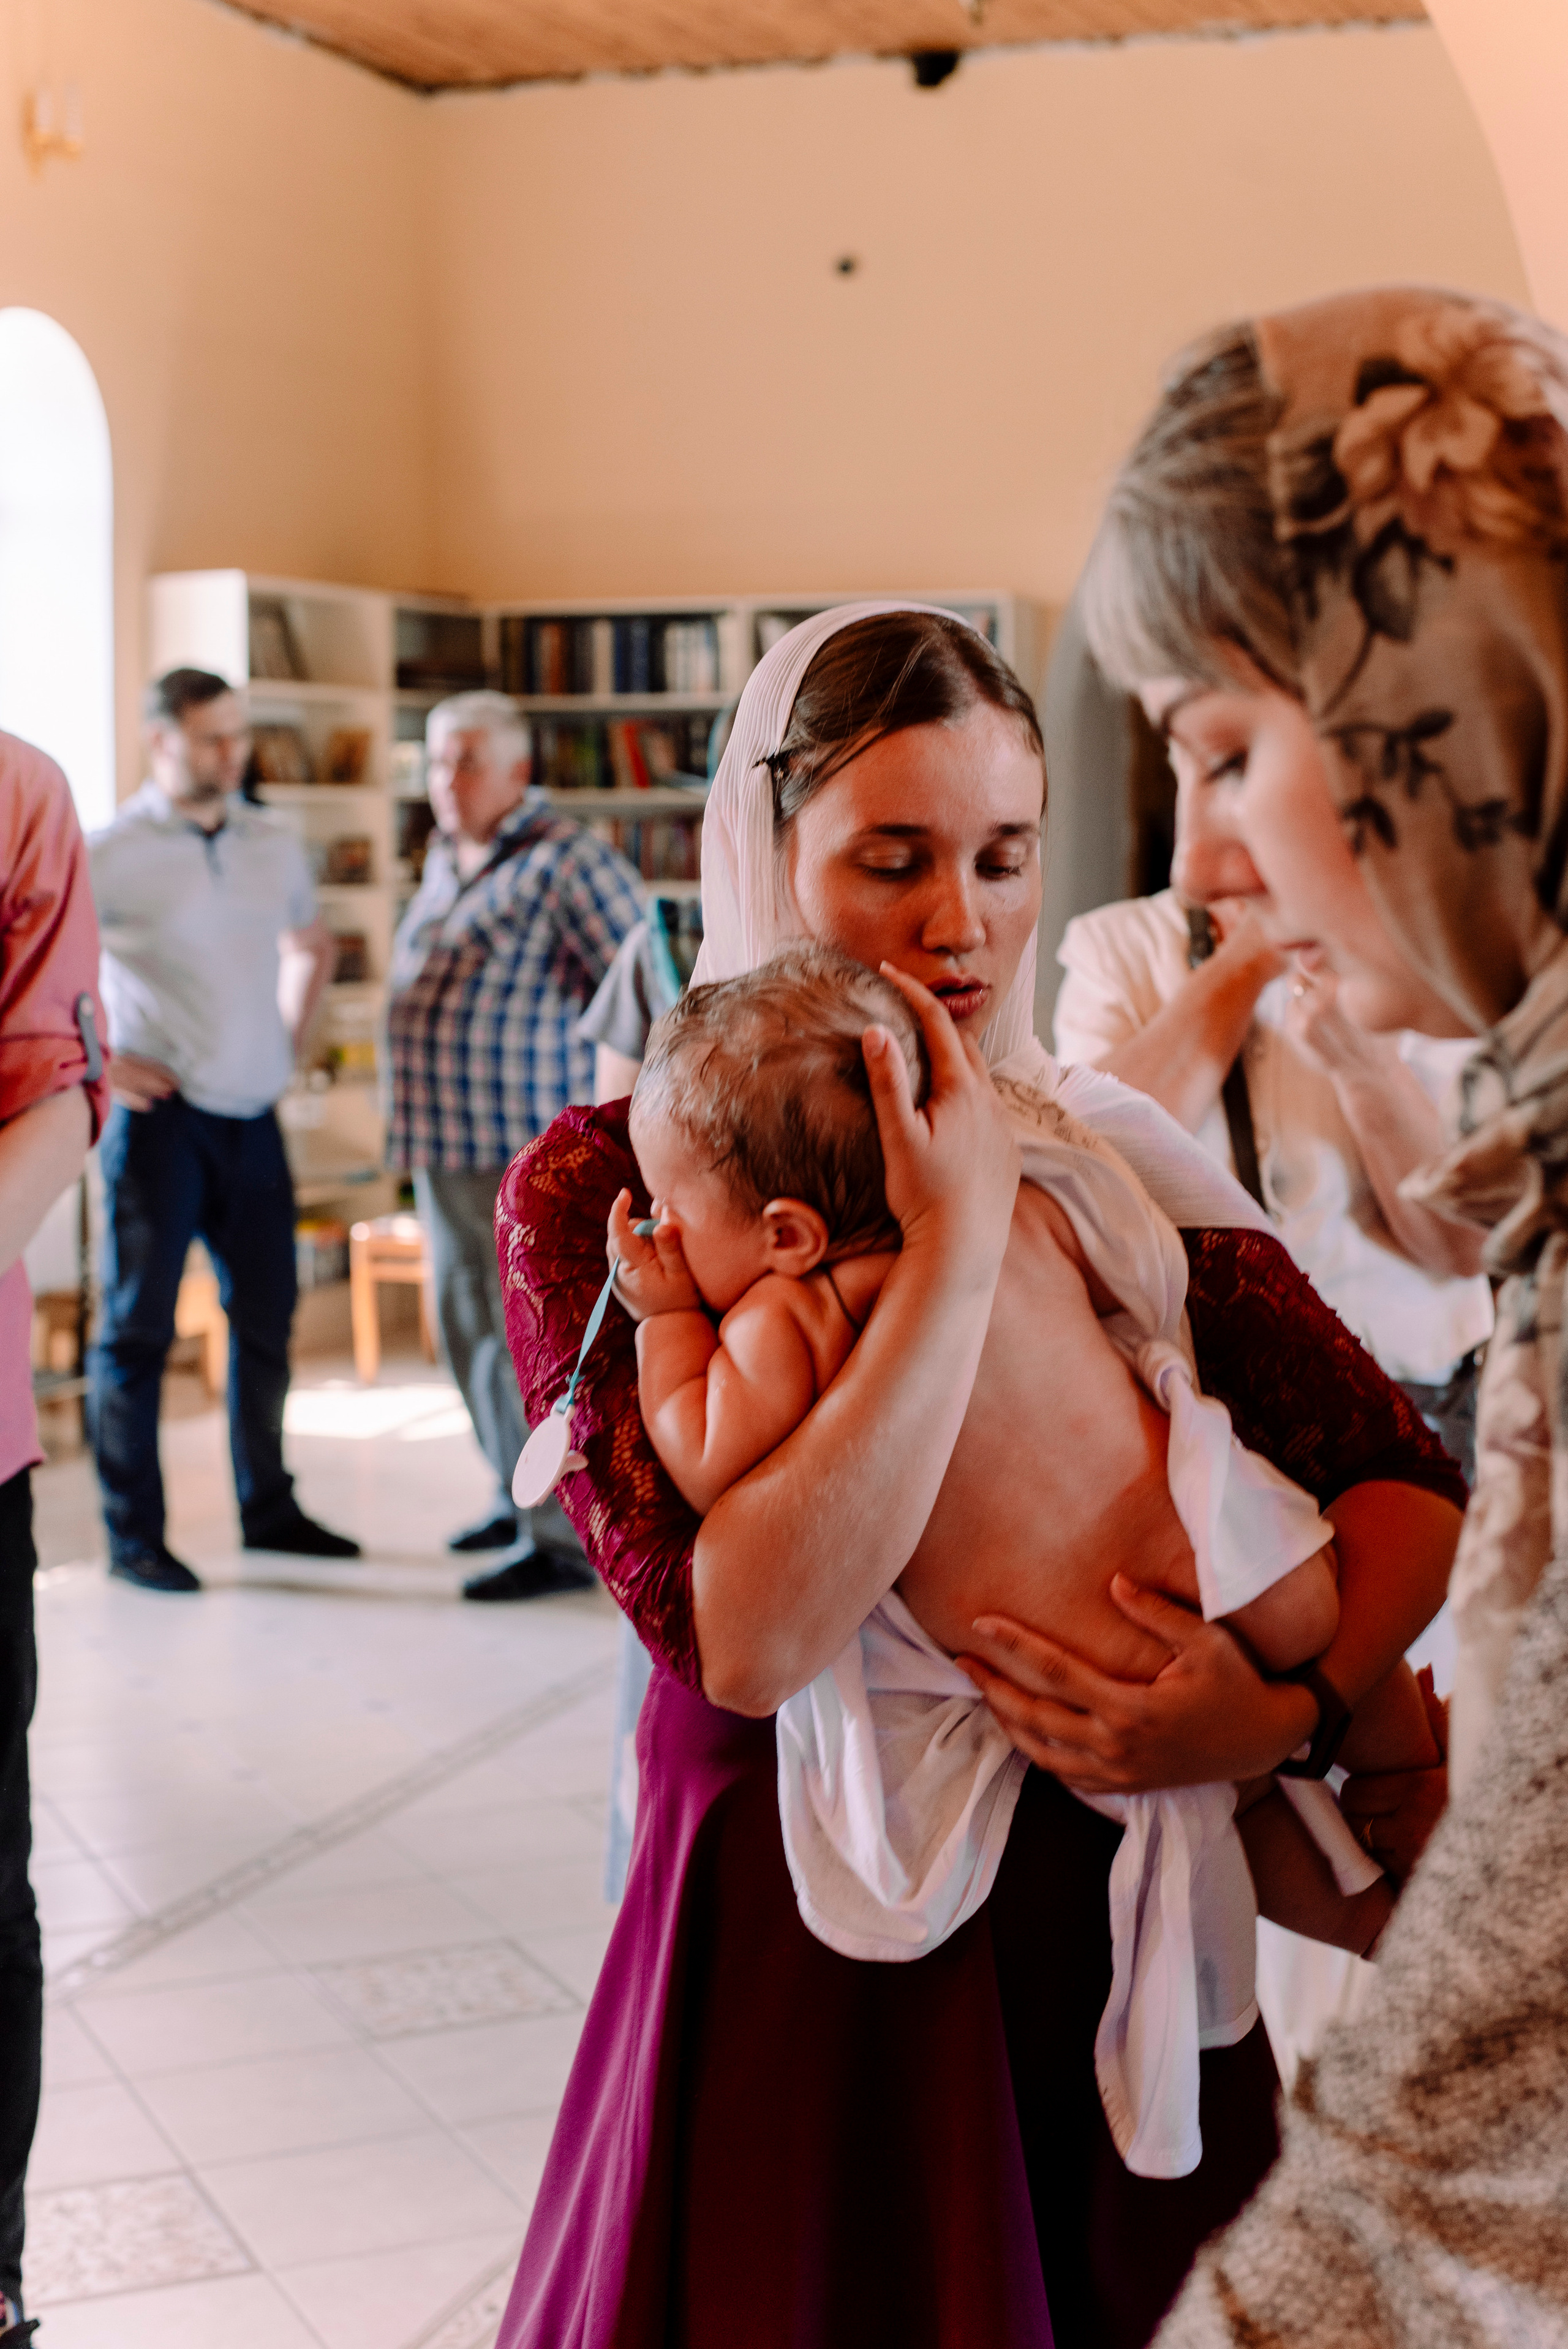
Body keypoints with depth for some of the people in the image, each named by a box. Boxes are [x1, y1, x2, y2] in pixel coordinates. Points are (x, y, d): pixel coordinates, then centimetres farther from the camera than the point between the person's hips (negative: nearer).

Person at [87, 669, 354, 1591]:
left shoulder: (275, 844, 9)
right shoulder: (112, 854, -9)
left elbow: (313, 944, 27)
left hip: (253, 1118, 6)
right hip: (160, 1116, -5)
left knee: (267, 1317, 12)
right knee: (139, 1327, 1)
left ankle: (269, 1509, 26)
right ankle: (135, 1536, 10)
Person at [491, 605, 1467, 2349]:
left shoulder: (1111, 1156, -1)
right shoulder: (598, 1194, -11)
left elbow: (1407, 1483, -2)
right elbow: (748, 1640, -24)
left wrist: (1288, 1709, -21)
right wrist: (959, 1239, -26)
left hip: (1110, 1909, 3)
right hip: (793, 1945, -3)